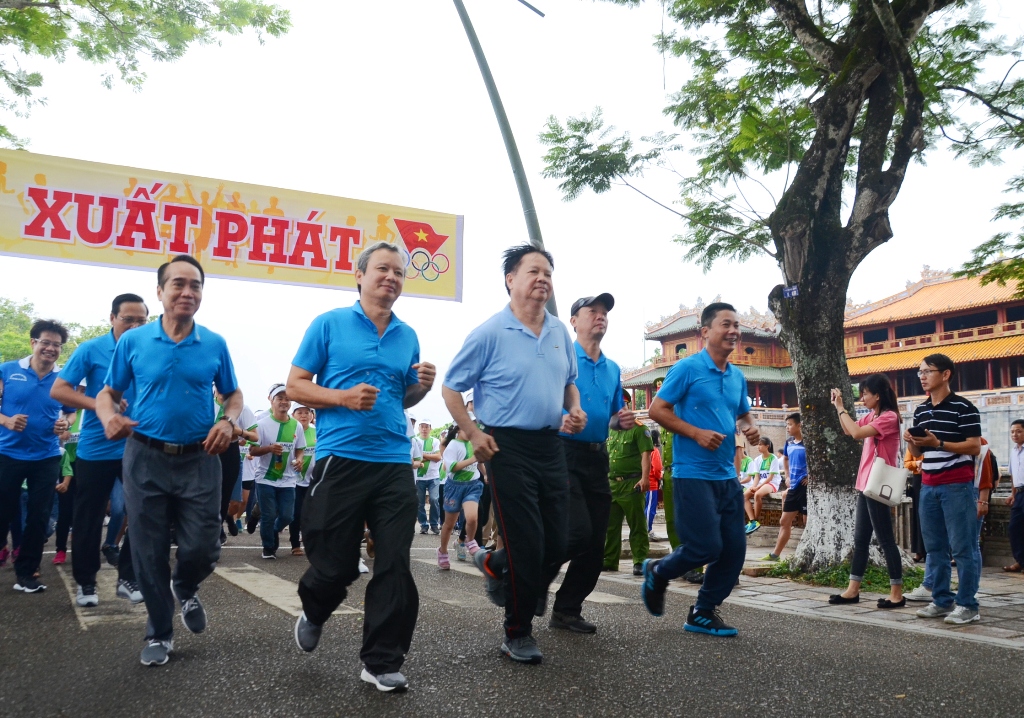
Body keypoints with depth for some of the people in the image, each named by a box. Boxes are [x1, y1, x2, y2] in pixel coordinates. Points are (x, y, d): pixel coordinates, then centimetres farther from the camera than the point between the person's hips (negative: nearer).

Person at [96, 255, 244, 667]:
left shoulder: (215, 345, 1)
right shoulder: (133, 341, -1)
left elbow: (233, 394, 10)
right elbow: (108, 393, 6)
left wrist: (229, 422, -11)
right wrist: (109, 416, -17)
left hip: (199, 460, 0)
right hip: (146, 459, 0)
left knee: (203, 549, -1)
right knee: (149, 553, 5)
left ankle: (184, 589, 35)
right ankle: (159, 633, 24)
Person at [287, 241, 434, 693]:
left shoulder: (408, 337, 13)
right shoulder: (329, 324, 1)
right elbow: (295, 386, 0)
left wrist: (422, 386, -1)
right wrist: (343, 396, -16)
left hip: (395, 463, 4)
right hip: (340, 459, -3)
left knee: (395, 565, 1)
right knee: (335, 563, 5)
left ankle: (382, 662, 13)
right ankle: (314, 613, 39)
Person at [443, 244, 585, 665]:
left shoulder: (560, 332, 9)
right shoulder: (489, 333, -8)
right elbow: (452, 387, -3)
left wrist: (575, 410, 3)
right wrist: (473, 434, -11)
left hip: (550, 445, 6)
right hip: (508, 447, -6)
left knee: (559, 543, 8)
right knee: (526, 547, -2)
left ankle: (495, 566, 37)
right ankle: (518, 634, 17)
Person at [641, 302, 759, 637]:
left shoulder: (737, 377, 13)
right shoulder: (687, 368, -8)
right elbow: (657, 409, -10)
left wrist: (749, 428, 3)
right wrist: (697, 433, -19)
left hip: (727, 476, 7)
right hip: (693, 474, -7)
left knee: (734, 549, 5)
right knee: (706, 546, -10)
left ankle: (704, 613, 20)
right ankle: (658, 573, 19)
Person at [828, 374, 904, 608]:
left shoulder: (889, 417, -15)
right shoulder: (872, 416, 13)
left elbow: (857, 433, -25)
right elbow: (848, 430, 23)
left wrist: (840, 408, -15)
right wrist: (839, 406, 11)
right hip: (866, 486, 10)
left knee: (885, 540, -3)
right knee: (860, 539, 11)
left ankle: (897, 594, 4)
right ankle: (853, 590, 17)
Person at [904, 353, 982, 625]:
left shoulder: (963, 407, -7)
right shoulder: (920, 410, 14)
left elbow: (975, 447, -12)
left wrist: (938, 443, -20)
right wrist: (911, 441, -2)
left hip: (958, 485, -7)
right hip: (929, 486, 7)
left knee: (962, 547, -4)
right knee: (935, 547, 10)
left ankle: (968, 605, 3)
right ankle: (942, 600, 18)